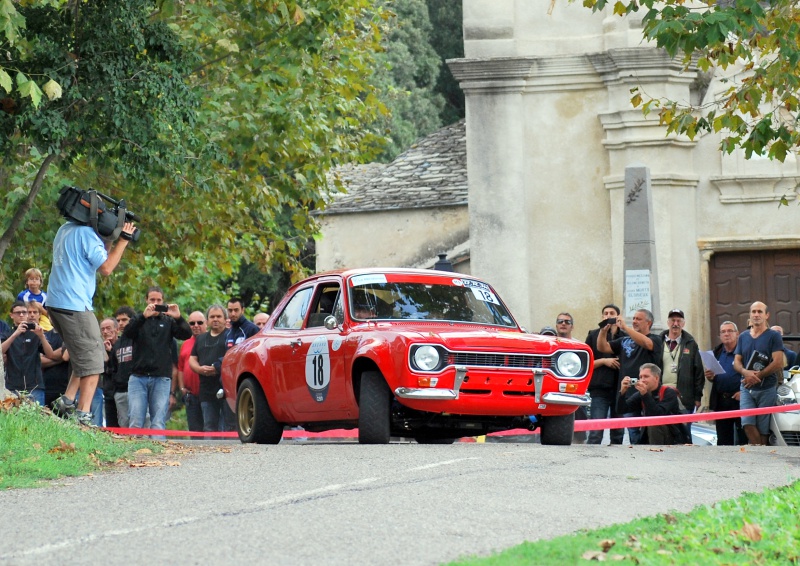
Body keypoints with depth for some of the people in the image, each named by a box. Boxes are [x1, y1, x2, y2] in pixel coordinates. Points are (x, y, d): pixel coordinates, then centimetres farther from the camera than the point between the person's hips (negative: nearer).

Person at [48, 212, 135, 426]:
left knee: (83, 357, 20)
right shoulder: (86, 233, -12)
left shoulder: (65, 229, 16)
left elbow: (98, 258, 20)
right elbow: (106, 268, -15)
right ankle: (83, 414, -12)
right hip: (74, 305, -9)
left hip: (55, 303, 9)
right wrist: (123, 239, -9)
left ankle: (67, 400, 12)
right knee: (92, 362, -6)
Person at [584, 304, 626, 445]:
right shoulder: (594, 335, 9)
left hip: (620, 389, 2)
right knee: (596, 433, -10)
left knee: (618, 434, 5)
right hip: (600, 390, -2)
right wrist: (603, 361, -9)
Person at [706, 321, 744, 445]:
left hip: (739, 399, -6)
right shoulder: (717, 352, 16)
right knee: (723, 440, 8)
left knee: (743, 438, -5)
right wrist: (710, 377, 3)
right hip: (721, 401, 6)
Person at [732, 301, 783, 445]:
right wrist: (745, 372, -11)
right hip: (747, 389, 4)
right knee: (748, 424, -12)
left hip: (767, 389, -4)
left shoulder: (774, 336, 1)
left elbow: (778, 363, -8)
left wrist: (757, 376, -13)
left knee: (763, 429, -4)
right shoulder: (743, 337, 16)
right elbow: (736, 361, 13)